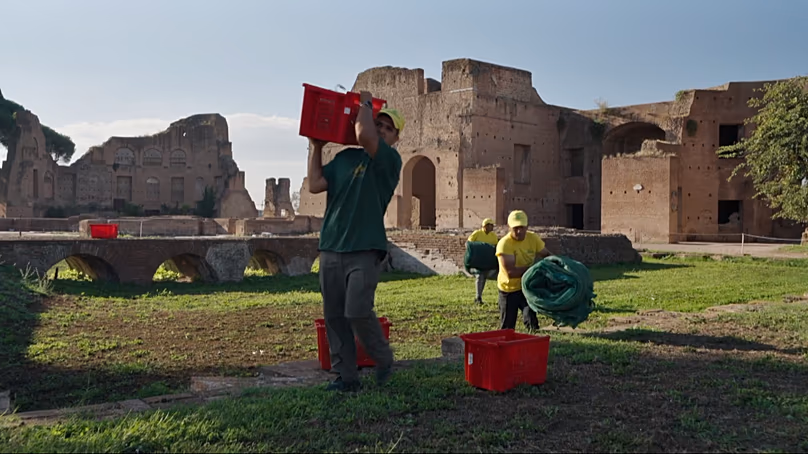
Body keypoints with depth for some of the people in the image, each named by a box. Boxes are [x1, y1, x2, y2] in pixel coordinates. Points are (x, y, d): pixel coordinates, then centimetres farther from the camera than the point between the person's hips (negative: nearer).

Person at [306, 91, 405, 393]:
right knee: (334, 316, 6)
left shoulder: (390, 160, -2)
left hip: (365, 250, -6)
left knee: (358, 312, -15)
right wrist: (316, 147, 10)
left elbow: (363, 135, -19)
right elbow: (315, 185, 6)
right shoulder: (344, 158, 16)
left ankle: (384, 360, 11)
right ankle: (346, 376, 16)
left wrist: (365, 103, -2)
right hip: (331, 249, 6)